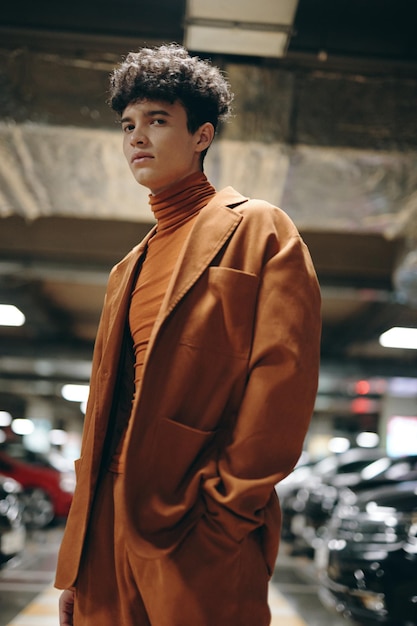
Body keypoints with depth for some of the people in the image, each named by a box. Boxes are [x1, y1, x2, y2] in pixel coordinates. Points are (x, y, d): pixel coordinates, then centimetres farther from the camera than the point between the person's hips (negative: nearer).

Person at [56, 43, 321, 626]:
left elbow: (283, 383, -10)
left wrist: (222, 511, -14)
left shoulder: (258, 229, -1)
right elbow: (104, 410, 16)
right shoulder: (128, 270, 19)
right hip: (110, 532, 7)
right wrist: (76, 563, 12)